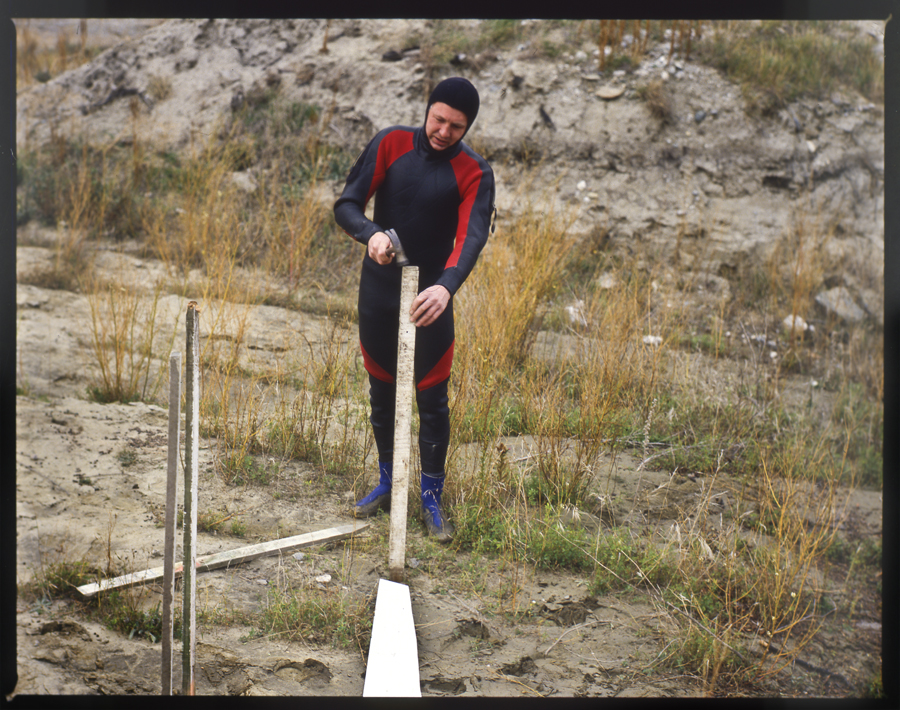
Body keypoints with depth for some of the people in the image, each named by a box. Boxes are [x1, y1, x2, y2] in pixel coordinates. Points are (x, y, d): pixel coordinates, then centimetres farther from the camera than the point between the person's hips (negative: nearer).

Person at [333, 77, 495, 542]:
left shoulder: (473, 173, -11)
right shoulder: (391, 144, -6)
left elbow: (471, 237, -24)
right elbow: (346, 205, -8)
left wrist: (446, 286, -43)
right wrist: (370, 234, -31)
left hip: (431, 299, -2)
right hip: (378, 293, 2)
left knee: (432, 401, 1)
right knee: (381, 392, 14)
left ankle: (432, 499, 15)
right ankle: (387, 484, 31)